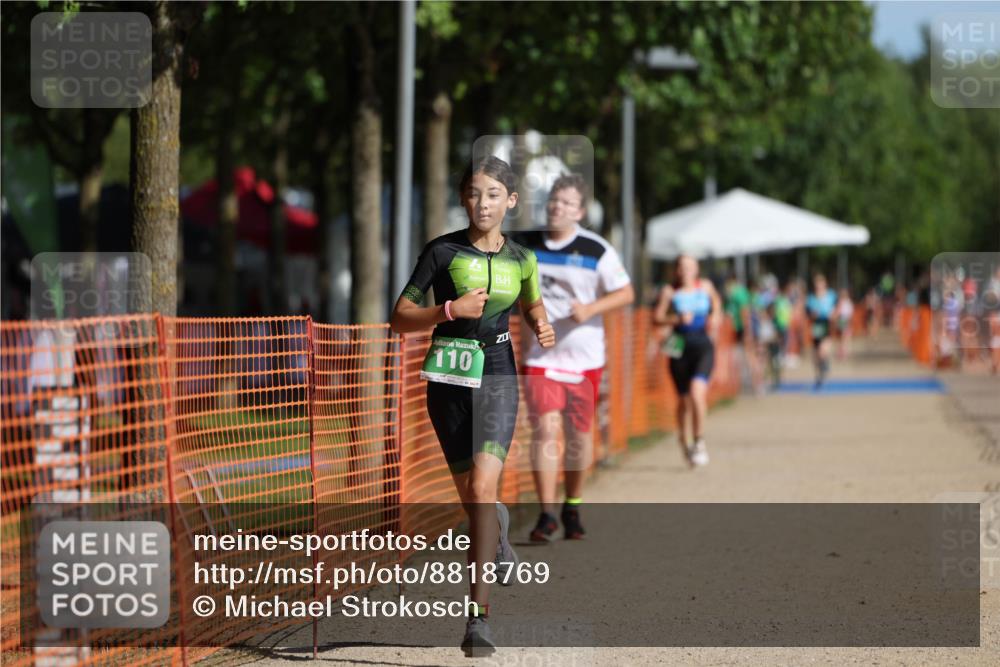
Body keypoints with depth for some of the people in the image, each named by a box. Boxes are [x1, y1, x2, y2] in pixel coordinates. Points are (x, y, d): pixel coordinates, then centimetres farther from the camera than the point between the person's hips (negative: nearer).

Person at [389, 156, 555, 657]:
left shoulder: (520, 259, 4)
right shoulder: (442, 252, -4)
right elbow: (399, 319, -5)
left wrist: (543, 329, 4)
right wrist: (450, 310, -20)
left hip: (498, 378, 0)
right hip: (448, 380, 1)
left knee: (481, 488, -19)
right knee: (470, 495, 12)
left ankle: (478, 615, -22)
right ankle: (498, 532, 52)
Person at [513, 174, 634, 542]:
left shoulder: (596, 250, -6)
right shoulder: (526, 243, 2)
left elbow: (626, 293, -4)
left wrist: (590, 309, -18)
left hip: (584, 358, 0)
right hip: (540, 356, 0)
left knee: (579, 435, 8)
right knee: (545, 429, -12)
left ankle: (573, 508, 27)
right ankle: (546, 514, -12)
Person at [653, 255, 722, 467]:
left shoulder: (705, 287, 5)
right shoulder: (669, 292, -2)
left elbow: (716, 301, 26)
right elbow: (657, 318, -4)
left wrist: (715, 317, 8)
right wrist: (677, 319, -19)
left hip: (703, 347, 0)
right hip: (680, 348, 0)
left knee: (697, 392, -21)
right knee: (683, 399, 10)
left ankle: (699, 440, -8)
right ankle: (684, 441, 34)